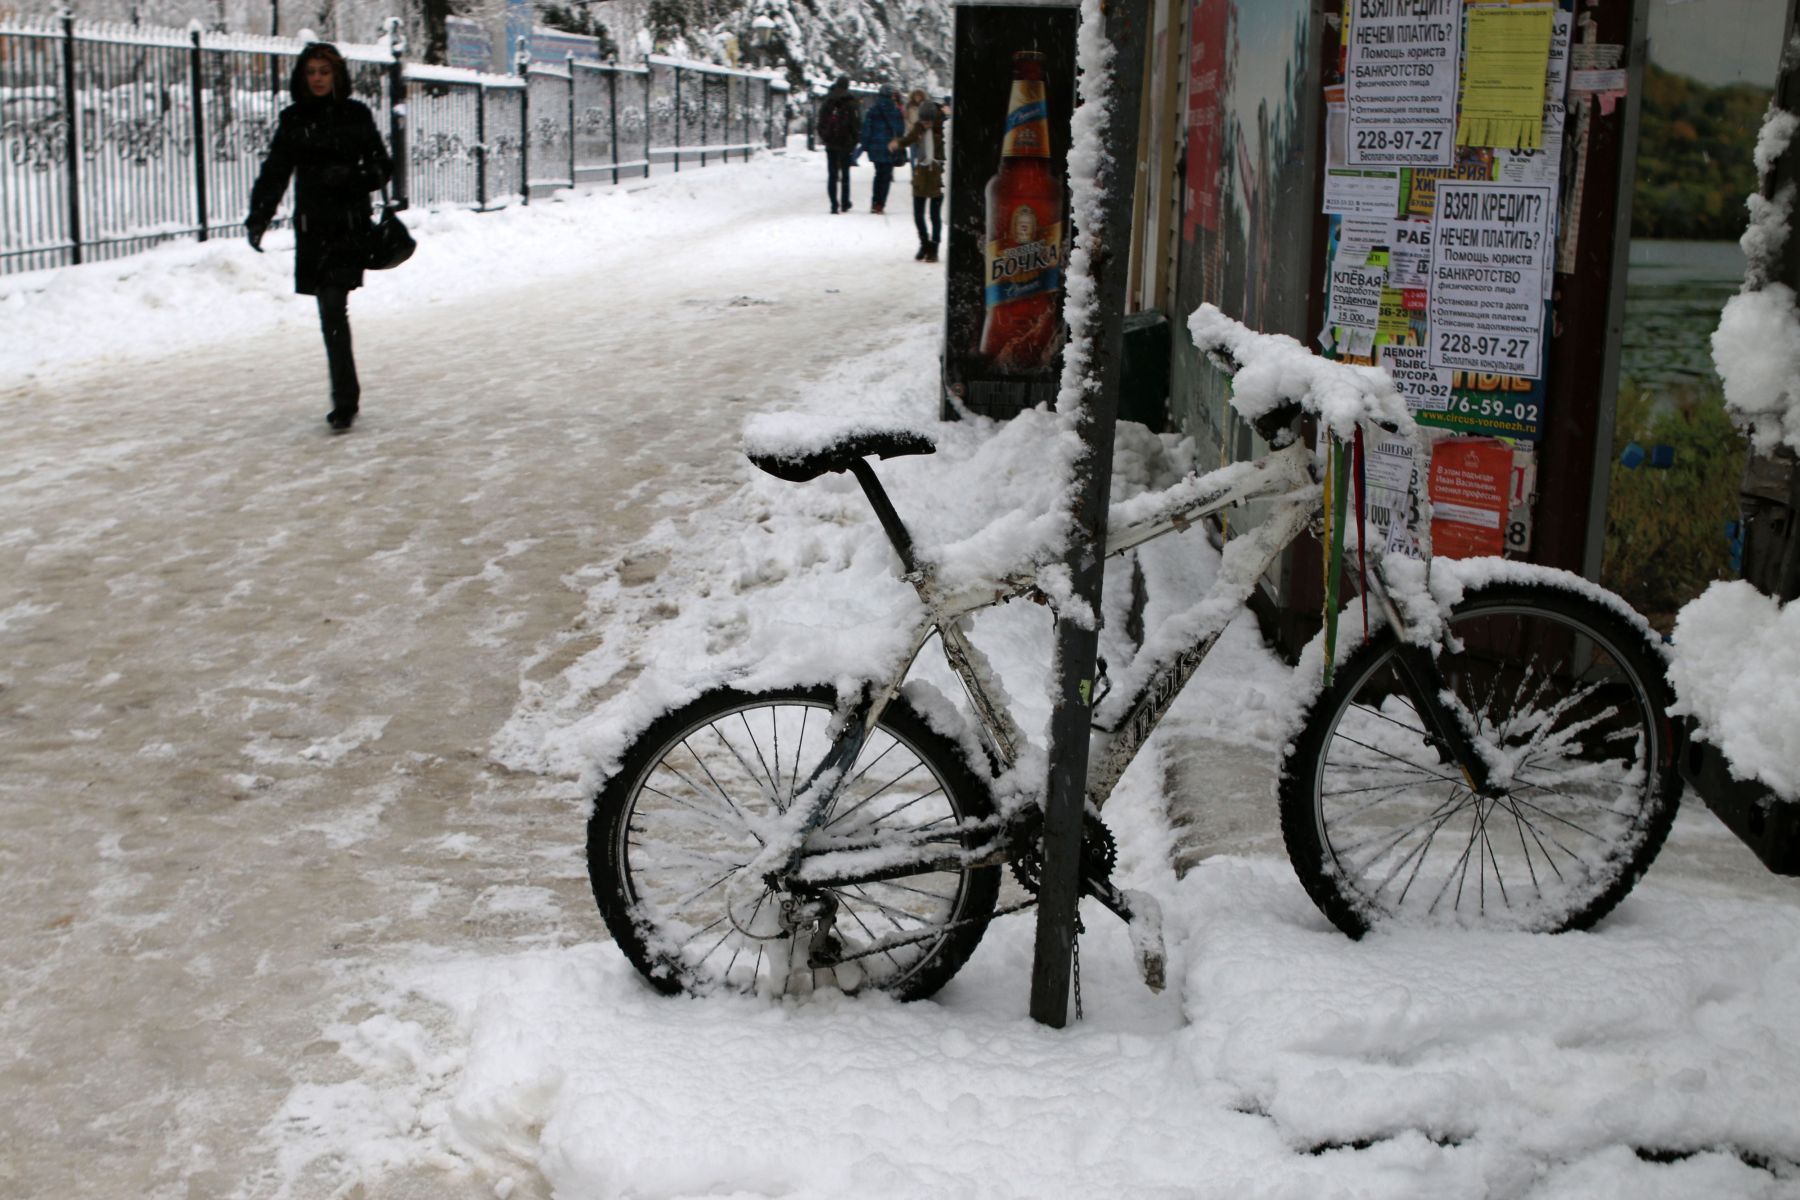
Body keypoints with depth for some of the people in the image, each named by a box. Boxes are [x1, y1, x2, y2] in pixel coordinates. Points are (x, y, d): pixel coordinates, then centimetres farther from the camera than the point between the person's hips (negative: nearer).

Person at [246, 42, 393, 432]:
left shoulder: (356, 115, 3)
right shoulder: (293, 120, 9)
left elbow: (382, 166, 5)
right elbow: (274, 172, 7)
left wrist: (353, 175, -15)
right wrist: (258, 217, -6)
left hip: (350, 226, -3)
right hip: (312, 228, 3)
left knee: (333, 309, -14)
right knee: (331, 311, 6)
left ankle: (345, 400, -12)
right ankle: (346, 396, 17)